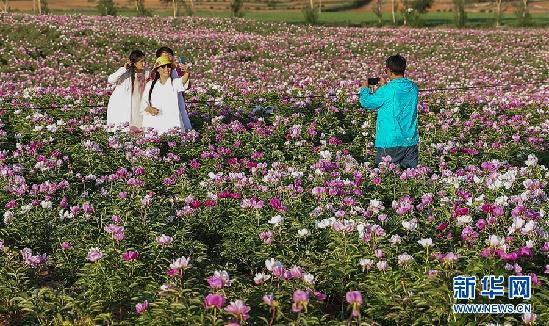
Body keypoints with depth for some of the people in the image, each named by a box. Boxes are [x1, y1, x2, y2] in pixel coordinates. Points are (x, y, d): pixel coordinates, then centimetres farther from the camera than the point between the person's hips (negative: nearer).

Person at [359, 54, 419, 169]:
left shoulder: (387, 91, -16)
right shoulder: (413, 88, 3)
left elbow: (367, 102, -2)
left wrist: (365, 88, 16)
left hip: (391, 142, -6)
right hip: (411, 141, 6)